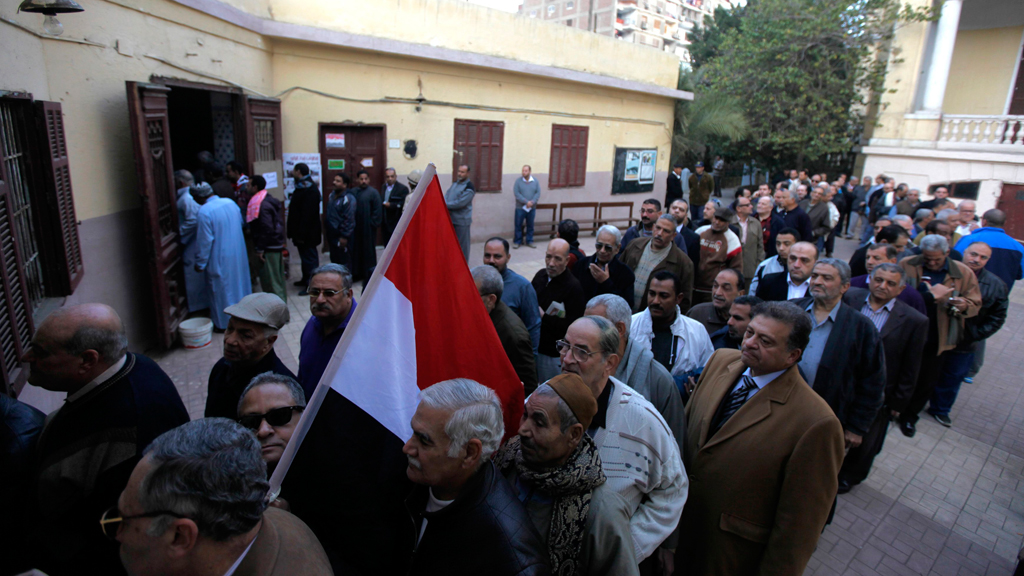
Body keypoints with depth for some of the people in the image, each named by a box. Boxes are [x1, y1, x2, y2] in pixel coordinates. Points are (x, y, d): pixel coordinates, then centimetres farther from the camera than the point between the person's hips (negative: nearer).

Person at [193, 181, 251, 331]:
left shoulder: (204, 211, -20)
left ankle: (224, 323, 18)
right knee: (238, 283, 19)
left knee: (221, 290, 7)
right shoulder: (230, 202, 1)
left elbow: (204, 240, -18)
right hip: (238, 255, 7)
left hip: (219, 259, -7)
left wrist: (200, 263, -8)